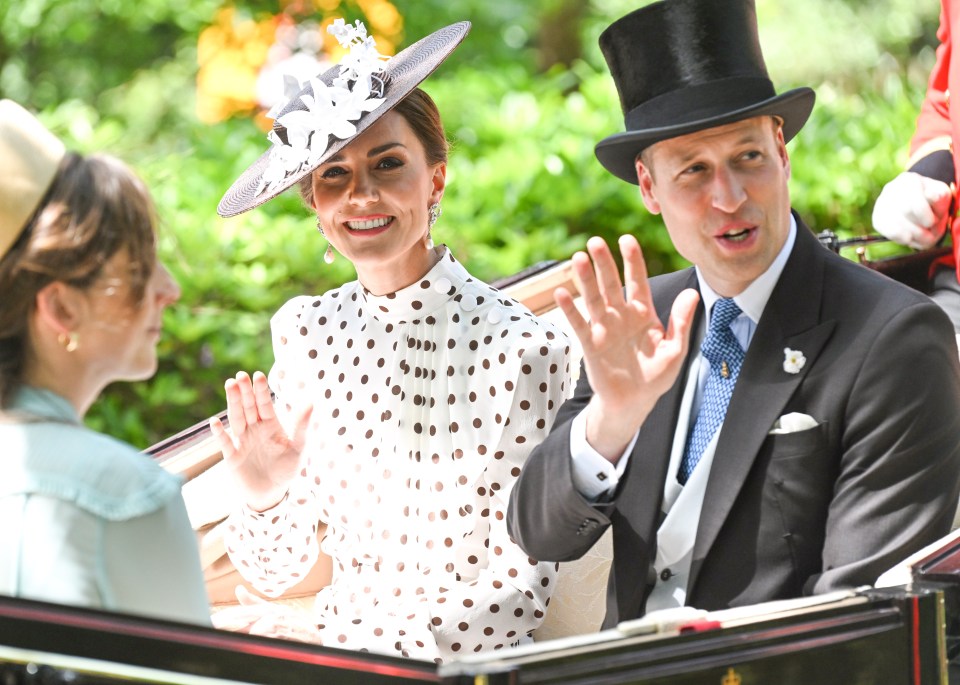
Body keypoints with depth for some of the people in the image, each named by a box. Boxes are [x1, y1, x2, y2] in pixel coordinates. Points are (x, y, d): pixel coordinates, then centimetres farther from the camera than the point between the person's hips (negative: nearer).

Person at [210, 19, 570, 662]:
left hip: (462, 663, -4)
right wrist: (265, 497, -13)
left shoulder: (520, 349, -12)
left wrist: (348, 640, -18)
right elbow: (276, 573, 8)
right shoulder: (304, 332, 2)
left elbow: (524, 590, -9)